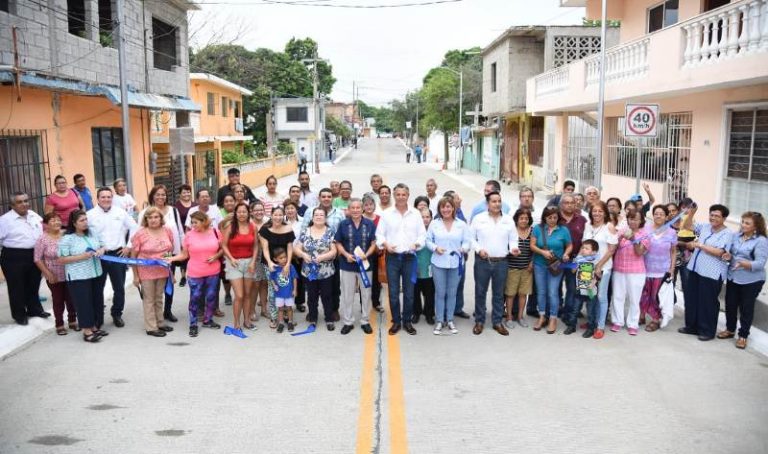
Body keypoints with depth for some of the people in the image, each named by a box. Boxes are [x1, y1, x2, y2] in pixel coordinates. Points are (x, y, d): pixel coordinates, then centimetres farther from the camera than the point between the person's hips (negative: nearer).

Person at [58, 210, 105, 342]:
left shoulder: (92, 234, 8)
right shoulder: (67, 239, -11)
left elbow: (102, 246, 20)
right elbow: (61, 260, -13)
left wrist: (101, 250, -5)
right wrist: (81, 257, -21)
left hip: (95, 274, 7)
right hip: (78, 277, -7)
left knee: (97, 301, 12)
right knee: (84, 303, -3)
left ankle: (94, 327, 25)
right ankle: (87, 332, 5)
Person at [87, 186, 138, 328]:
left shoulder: (121, 212, 5)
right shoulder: (90, 215, -2)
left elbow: (134, 228, 11)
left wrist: (129, 246, 6)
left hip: (118, 254, 2)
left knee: (119, 288, 9)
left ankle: (117, 314, 25)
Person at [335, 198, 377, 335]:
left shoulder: (370, 224, -2)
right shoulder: (343, 224, -1)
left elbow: (373, 243, -1)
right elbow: (338, 243, 2)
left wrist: (366, 255, -17)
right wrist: (346, 255, -14)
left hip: (365, 264, 0)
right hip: (347, 264, 0)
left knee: (366, 294, 9)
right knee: (347, 294, 7)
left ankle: (365, 321, 22)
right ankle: (348, 322, 19)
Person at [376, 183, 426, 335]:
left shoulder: (416, 214, 5)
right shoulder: (386, 214, 3)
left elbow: (422, 234, 5)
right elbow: (379, 234, 4)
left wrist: (416, 244, -13)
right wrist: (385, 244, -13)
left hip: (410, 257, 0)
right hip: (392, 257, 0)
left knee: (409, 292, 6)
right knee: (393, 292, 3)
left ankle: (407, 321, 19)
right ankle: (396, 321, 16)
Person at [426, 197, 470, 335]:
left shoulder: (462, 224, 4)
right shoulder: (434, 224, 3)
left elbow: (467, 241, 2)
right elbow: (428, 240, 4)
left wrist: (464, 248, -18)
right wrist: (435, 247, -14)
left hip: (456, 263, 1)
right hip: (438, 263, -1)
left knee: (452, 293, 10)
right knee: (440, 293, 3)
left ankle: (450, 320, 23)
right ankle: (439, 320, 15)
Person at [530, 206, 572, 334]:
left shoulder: (563, 230, -5)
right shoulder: (538, 228, -4)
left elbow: (570, 245, 5)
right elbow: (532, 245, -5)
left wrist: (566, 254, -15)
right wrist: (543, 252, -21)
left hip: (556, 265, -2)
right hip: (539, 265, 2)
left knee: (552, 293, -2)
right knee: (541, 292, 10)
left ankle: (553, 319, 9)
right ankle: (542, 317, 23)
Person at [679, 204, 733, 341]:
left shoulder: (727, 234, -9)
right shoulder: (705, 227, 9)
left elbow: (719, 252, -20)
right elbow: (686, 226, 15)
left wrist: (700, 245, -17)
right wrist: (691, 213, -1)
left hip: (711, 274, -7)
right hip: (695, 270, 7)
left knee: (708, 302, 2)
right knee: (691, 298, 13)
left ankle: (708, 331, 15)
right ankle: (692, 326, 27)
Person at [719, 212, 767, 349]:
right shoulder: (736, 236, 3)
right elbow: (730, 252, 13)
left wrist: (744, 264, -36)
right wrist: (728, 256, -10)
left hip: (751, 281, -5)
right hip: (733, 277, 5)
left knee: (746, 307, 7)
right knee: (730, 304, 15)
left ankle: (743, 336, 21)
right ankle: (730, 329, 34)